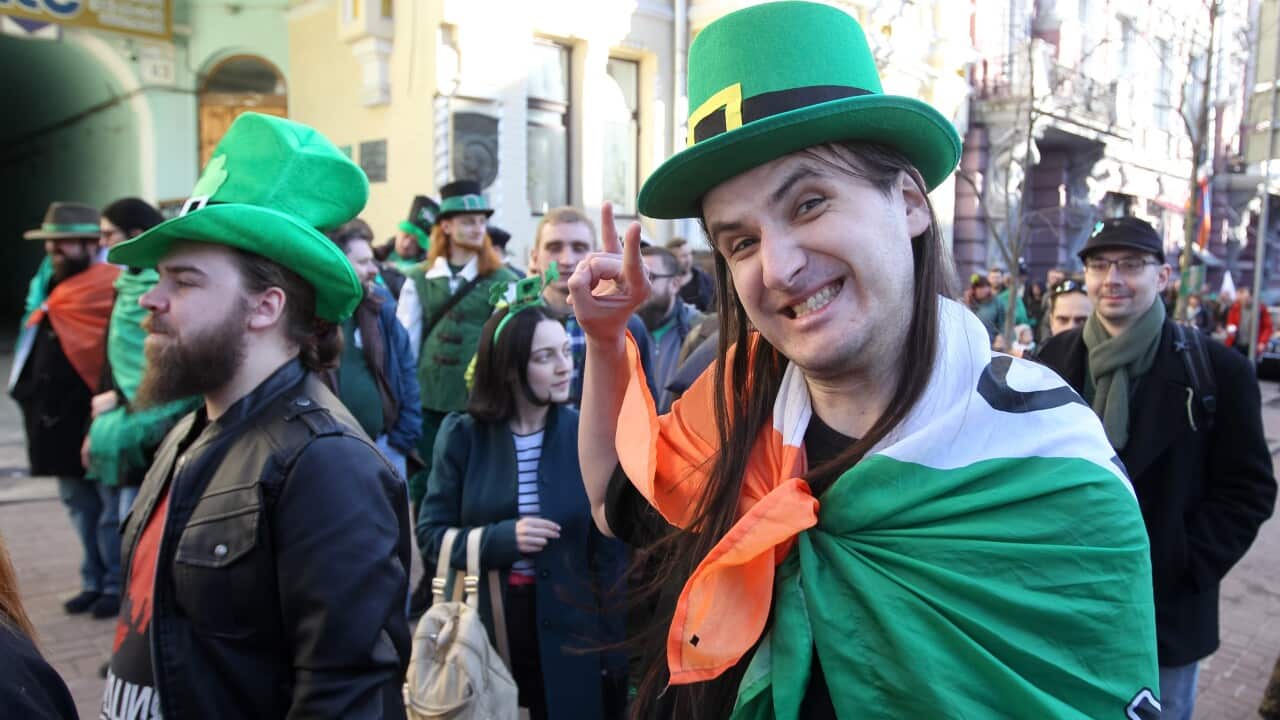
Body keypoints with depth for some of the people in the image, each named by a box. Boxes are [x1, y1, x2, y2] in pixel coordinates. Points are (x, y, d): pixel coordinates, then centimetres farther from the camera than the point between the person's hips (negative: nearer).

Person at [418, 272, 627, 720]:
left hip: (567, 635, 0)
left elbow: (610, 554, -2)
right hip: (480, 630, 0)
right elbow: (431, 535, -4)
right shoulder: (463, 434, -6)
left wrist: (612, 652, -2)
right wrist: (501, 539, -20)